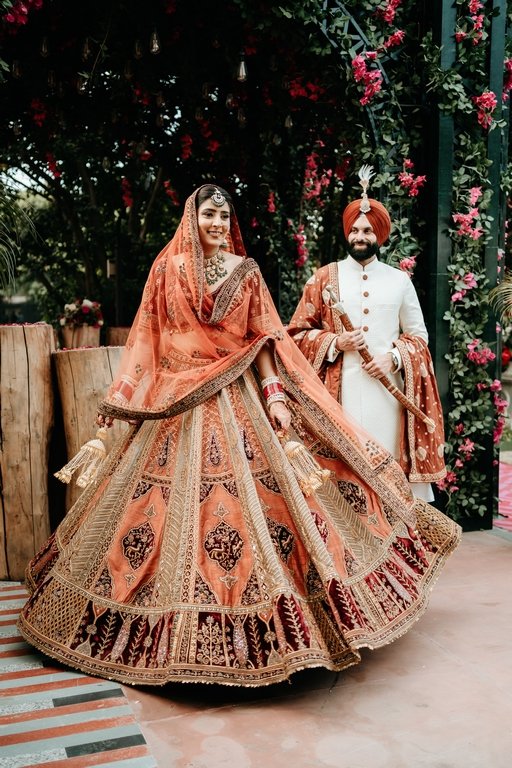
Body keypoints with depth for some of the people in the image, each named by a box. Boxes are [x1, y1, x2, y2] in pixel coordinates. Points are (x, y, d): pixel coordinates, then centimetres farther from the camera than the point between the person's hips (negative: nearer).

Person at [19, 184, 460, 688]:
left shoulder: (245, 271, 6)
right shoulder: (168, 268, 5)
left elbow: (262, 339, 4)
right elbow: (147, 338, 6)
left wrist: (274, 395, -8)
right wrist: (119, 397, 3)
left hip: (237, 400, 1)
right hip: (178, 400, 0)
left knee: (252, 491, -2)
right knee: (177, 502, 2)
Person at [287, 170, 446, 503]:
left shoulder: (400, 281, 11)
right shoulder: (324, 278, 8)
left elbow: (419, 336, 12)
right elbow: (298, 333, 7)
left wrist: (395, 358, -7)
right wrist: (335, 343, -9)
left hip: (387, 388, 1)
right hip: (339, 389, -1)